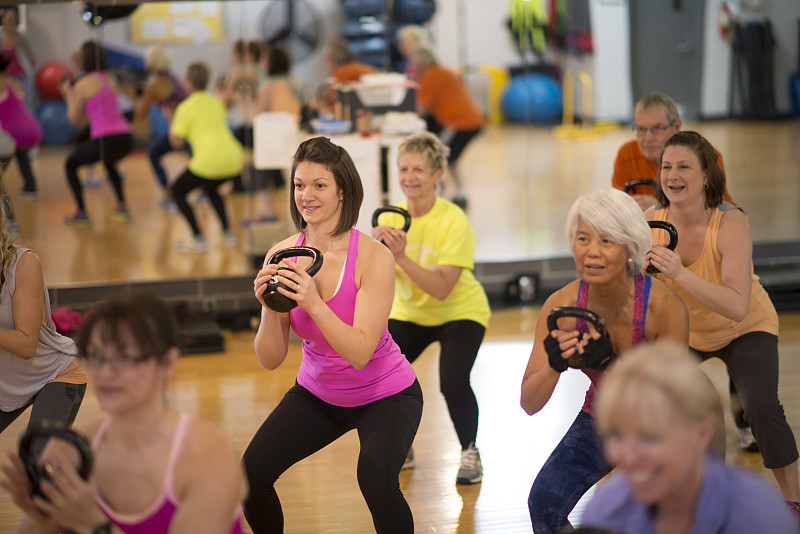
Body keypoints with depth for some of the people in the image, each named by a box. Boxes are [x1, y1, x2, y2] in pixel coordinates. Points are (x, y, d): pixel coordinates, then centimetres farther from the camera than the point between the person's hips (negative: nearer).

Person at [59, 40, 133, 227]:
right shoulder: (109, 80, 18)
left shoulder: (83, 84, -2)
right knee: (109, 163, 40)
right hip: (125, 138, 7)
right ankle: (123, 209, 30)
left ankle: (82, 214, 14)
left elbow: (75, 119, 7)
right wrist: (71, 95, 33)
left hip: (105, 140, -7)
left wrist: (69, 95, 21)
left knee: (70, 165, 20)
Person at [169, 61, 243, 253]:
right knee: (211, 188, 35)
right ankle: (227, 233, 24)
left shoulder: (185, 107, -1)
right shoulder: (216, 102, 19)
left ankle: (198, 239, 3)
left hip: (209, 161, -7)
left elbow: (177, 142, -1)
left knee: (178, 191, 13)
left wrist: (172, 122, 17)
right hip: (233, 158, 7)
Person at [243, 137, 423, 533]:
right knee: (252, 474, -11)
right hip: (318, 393, 4)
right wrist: (269, 308, -28)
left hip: (386, 395, -4)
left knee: (376, 481, -30)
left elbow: (360, 352, -28)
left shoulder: (373, 257, -22)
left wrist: (314, 304, -41)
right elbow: (270, 359, -10)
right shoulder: (282, 256, -11)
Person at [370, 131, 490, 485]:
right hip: (410, 313, 4)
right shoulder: (393, 219, -11)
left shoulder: (453, 221, -23)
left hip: (459, 312, -4)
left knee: (453, 382, -25)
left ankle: (470, 453, 2)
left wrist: (402, 257, -42)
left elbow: (442, 288, -31)